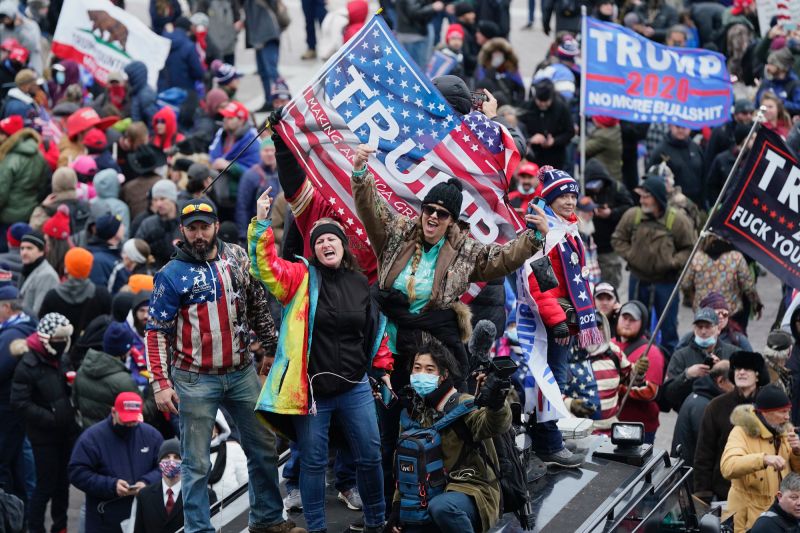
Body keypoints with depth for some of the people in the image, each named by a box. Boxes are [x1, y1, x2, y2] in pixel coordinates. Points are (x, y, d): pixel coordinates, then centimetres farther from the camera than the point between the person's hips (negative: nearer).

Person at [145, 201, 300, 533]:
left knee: (264, 448, 12)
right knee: (197, 463, 1)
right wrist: (160, 384, -13)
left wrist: (274, 347, 13)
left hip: (242, 372, 5)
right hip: (196, 381, -4)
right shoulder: (172, 275, -8)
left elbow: (257, 308, 15)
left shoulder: (238, 258, 4)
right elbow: (157, 333, -7)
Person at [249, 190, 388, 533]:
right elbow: (266, 265, -18)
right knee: (313, 462, 4)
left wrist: (383, 367, 16)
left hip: (354, 387, 3)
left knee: (370, 457, 8)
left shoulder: (360, 283, 6)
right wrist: (261, 223, -27)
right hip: (311, 389, -3)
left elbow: (375, 329, 16)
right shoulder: (301, 278, -3)